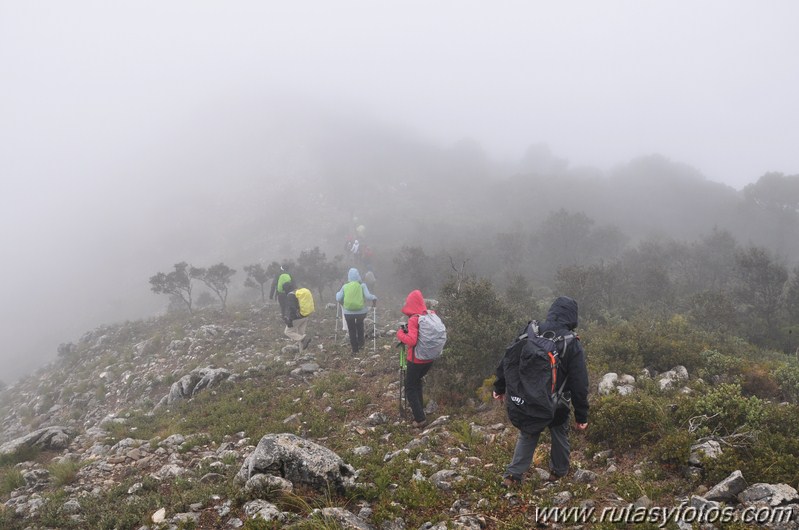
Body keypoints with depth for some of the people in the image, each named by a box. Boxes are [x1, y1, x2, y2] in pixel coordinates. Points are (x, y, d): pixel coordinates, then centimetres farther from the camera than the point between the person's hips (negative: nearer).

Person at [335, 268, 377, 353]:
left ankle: (355, 349, 18)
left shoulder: (345, 286, -3)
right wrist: (374, 298, 3)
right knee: (360, 325, 29)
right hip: (361, 311, 0)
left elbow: (338, 299, -4)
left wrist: (337, 293, 17)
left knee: (351, 330, 15)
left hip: (348, 313, 0)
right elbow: (368, 296, -16)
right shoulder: (362, 285, -7)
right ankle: (361, 342, 29)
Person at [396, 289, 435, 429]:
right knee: (417, 381, 29)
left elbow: (411, 340, -31)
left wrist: (400, 333, -13)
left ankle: (420, 419, 0)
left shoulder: (413, 320, -22)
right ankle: (419, 408, 35)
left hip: (416, 360, -7)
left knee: (410, 388, 7)